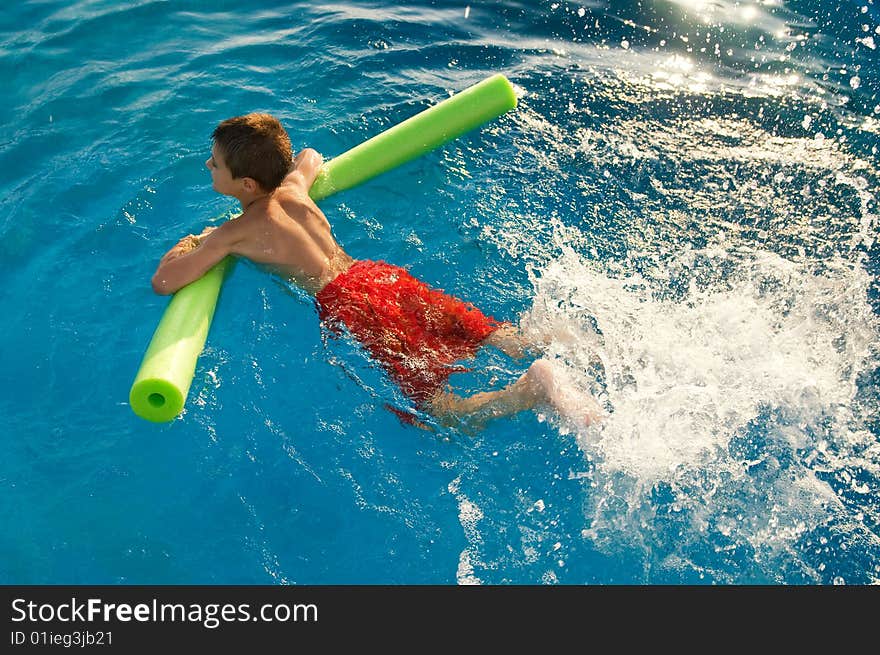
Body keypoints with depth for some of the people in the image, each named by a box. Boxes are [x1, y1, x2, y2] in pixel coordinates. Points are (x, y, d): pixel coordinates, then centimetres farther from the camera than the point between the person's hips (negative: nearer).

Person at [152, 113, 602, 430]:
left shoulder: (234, 234, -1)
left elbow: (164, 282, -3)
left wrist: (190, 242, 16)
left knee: (449, 412, -12)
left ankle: (530, 392, -33)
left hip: (353, 310, -7)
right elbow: (310, 157, 39)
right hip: (382, 274, 7)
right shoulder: (293, 189, 16)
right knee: (494, 334, 7)